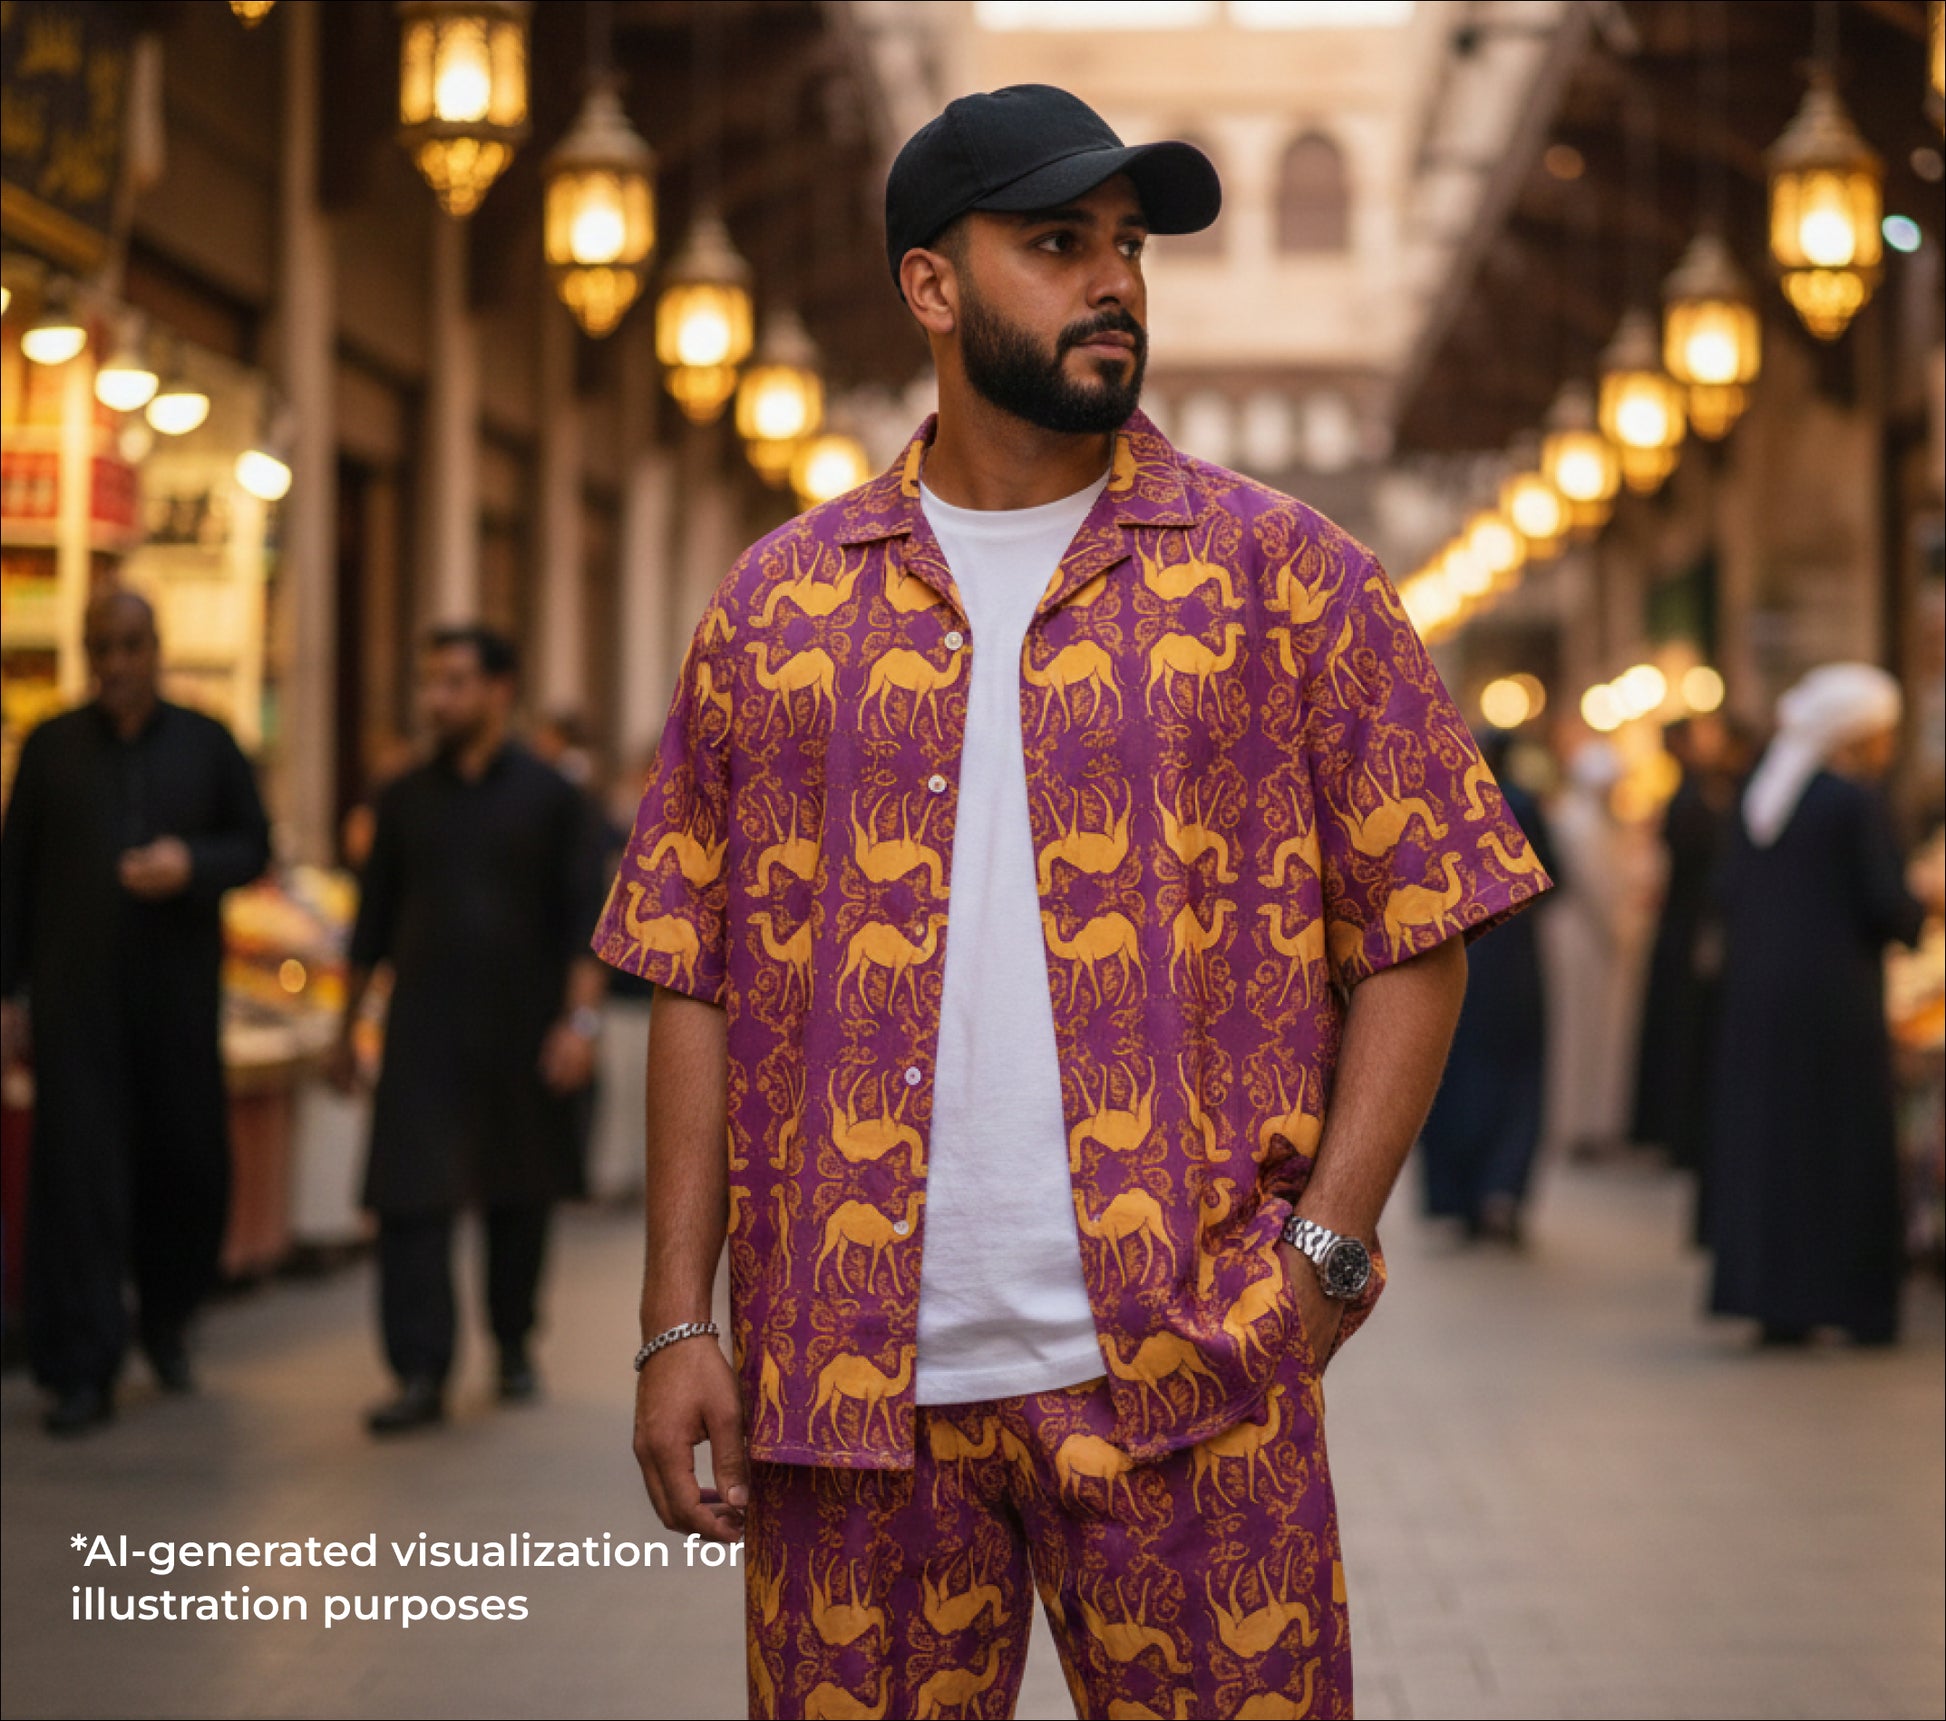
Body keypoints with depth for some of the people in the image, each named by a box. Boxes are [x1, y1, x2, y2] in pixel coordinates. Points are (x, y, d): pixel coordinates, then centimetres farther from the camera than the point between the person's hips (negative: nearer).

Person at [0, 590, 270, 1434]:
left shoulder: (207, 744, 8)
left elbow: (253, 846, 10)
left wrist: (190, 864, -12)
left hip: (179, 992, 1)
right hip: (77, 996, -1)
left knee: (187, 1164, 4)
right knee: (77, 1173, -6)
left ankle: (166, 1319, 31)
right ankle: (83, 1372, -3)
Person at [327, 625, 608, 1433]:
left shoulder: (549, 798, 1)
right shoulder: (406, 799, 7)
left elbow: (582, 918, -3)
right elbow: (374, 921, 13)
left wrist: (581, 1017, -13)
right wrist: (346, 1028, 13)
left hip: (519, 1033, -1)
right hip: (424, 1033, 1)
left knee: (519, 1197, 10)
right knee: (411, 1195, -9)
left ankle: (513, 1345, 28)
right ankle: (421, 1374, -7)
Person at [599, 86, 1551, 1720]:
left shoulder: (1279, 572, 4)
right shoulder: (778, 602, 9)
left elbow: (1417, 926, 3)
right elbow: (699, 978, 8)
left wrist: (1327, 1246, -7)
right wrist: (679, 1322, 2)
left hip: (1184, 1385, -1)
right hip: (849, 1386, 2)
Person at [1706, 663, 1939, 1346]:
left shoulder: (1759, 794, 7)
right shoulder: (1856, 802, -13)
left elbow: (1729, 890, 8)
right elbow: (1887, 905, -15)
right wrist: (1917, 913, 5)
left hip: (1756, 989, 6)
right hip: (1835, 997, -6)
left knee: (1763, 1138, 9)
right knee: (1841, 1146, 2)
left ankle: (1770, 1299, 9)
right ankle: (1855, 1303, 6)